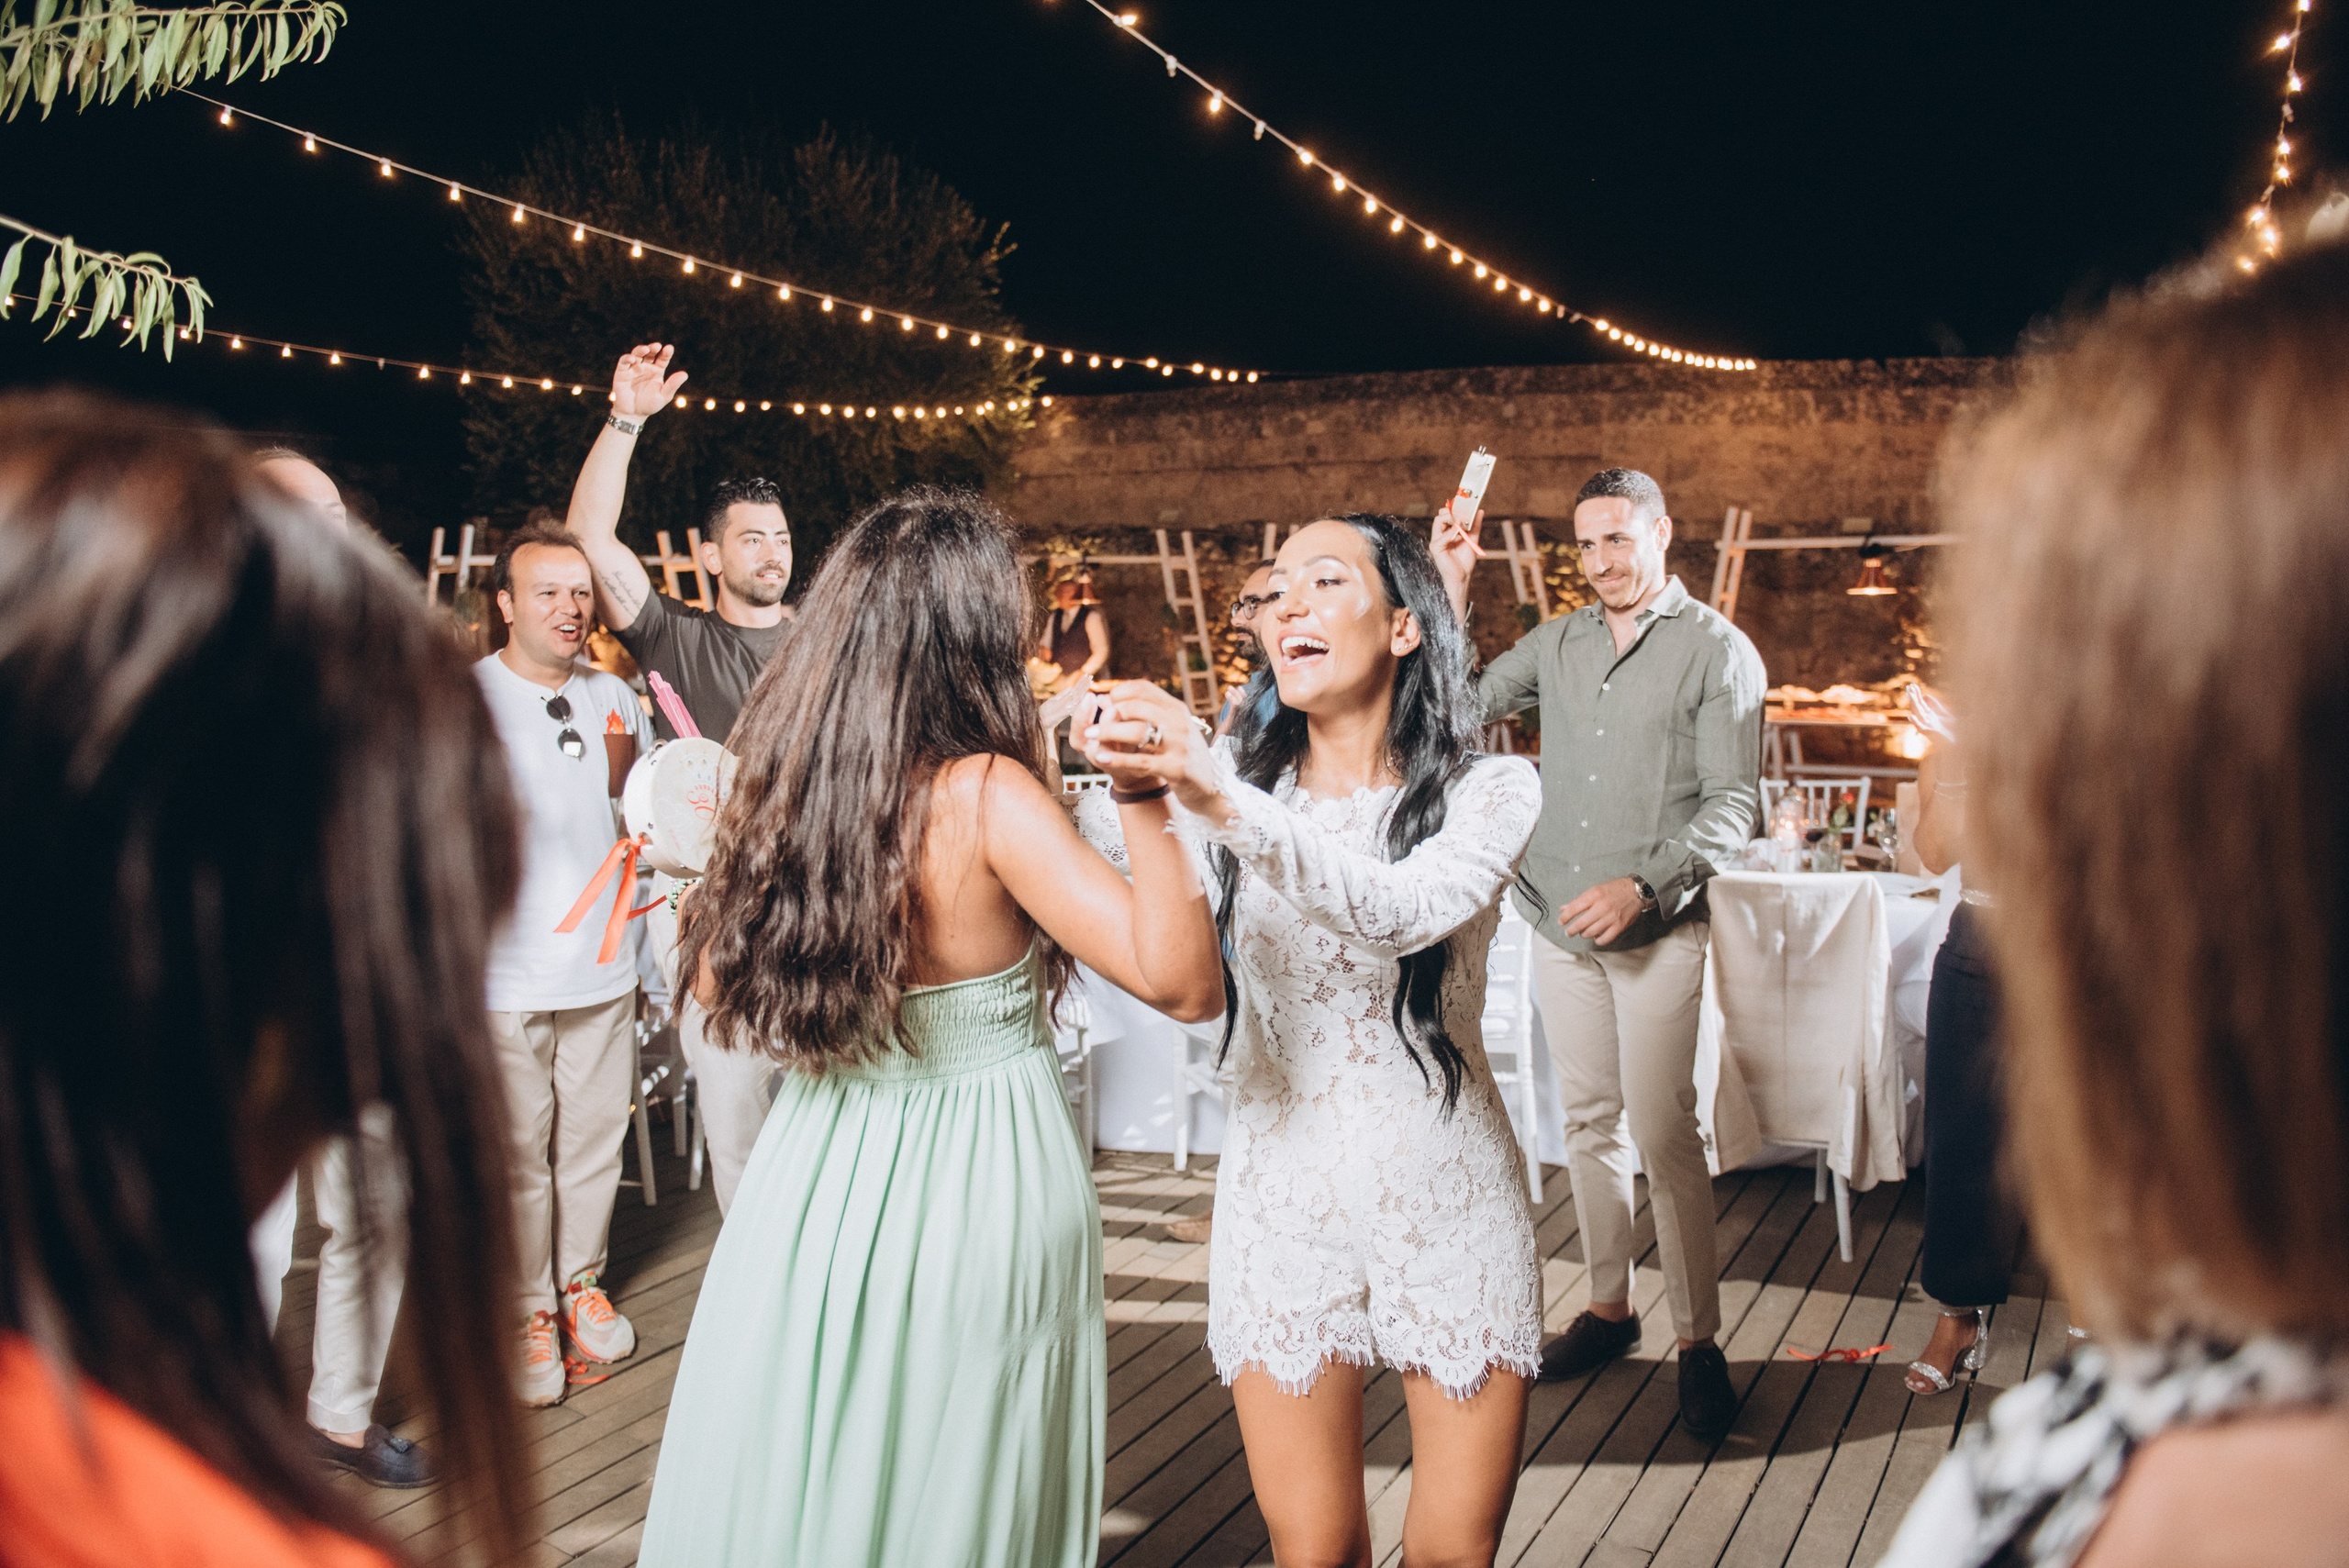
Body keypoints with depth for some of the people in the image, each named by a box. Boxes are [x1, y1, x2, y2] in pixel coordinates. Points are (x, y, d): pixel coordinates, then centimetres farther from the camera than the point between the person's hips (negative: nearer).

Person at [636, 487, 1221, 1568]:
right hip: (975, 1189, -5)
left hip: (821, 1171, 5)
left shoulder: (785, 780, -4)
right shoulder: (984, 795, -20)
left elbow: (715, 979, 12)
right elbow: (1182, 984, -24)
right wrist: (1145, 806, -29)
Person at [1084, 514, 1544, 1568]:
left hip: (1447, 1200, -2)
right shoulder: (1228, 786, 4)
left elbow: (1401, 913, -26)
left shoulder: (1489, 790, -6)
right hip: (1281, 1197, 2)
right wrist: (1135, 789, -25)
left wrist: (1221, 800, -41)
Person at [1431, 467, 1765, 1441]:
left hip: (1656, 929, -5)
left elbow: (1734, 802, -8)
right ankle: (1609, 1305, 25)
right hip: (1558, 922, 5)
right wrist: (1450, 590, 0)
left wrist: (1643, 885, -20)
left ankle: (1698, 1340, 3)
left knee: (1663, 1132, -7)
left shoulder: (1716, 651, -3)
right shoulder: (1557, 643, 10)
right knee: (1587, 1120, 12)